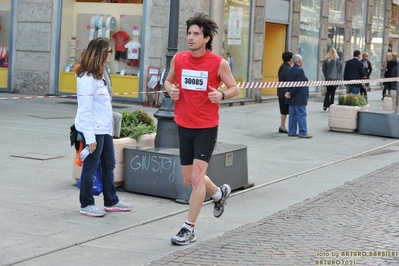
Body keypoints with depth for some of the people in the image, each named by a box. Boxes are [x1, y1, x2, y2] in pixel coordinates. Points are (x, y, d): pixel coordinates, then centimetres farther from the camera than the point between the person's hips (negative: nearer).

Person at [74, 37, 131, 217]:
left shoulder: (98, 76, 13)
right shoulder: (87, 78, -16)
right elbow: (85, 110, -19)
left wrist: (107, 127, 11)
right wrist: (90, 137, -21)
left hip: (104, 129, 10)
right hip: (93, 131, -10)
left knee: (109, 165, 16)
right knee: (90, 167, 0)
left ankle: (111, 201, 27)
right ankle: (86, 204, 11)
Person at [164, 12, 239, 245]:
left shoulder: (219, 63, -10)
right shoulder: (178, 59, 0)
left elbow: (234, 88, 0)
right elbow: (169, 80, 15)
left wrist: (222, 95, -21)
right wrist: (171, 90, -7)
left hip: (207, 127, -5)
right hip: (184, 126, 5)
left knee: (197, 177, -11)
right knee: (189, 179, 14)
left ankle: (189, 229, -1)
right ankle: (220, 193, 44)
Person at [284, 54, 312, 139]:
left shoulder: (289, 70, 11)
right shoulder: (300, 70, -16)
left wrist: (287, 92, -3)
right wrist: (291, 93, -13)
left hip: (292, 98, 8)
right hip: (299, 98, -8)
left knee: (292, 115, 11)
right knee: (301, 115, -4)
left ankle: (291, 132, 13)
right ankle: (302, 132, -2)